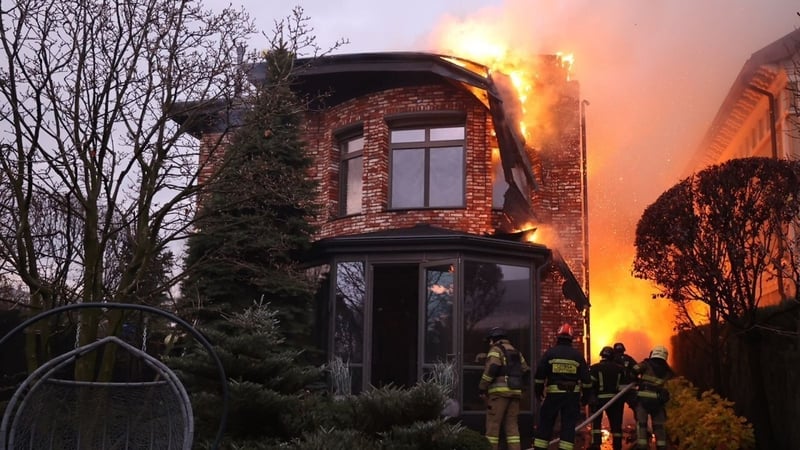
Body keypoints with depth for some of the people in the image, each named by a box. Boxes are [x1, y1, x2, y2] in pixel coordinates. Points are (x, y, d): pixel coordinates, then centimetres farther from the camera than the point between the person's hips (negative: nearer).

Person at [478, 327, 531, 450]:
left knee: (493, 423, -4)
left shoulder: (496, 350, -2)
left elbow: (491, 369, -16)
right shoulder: (516, 352, 22)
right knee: (512, 424, 6)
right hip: (514, 392, 7)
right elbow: (526, 373, 21)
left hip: (500, 391, -7)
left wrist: (482, 389, -11)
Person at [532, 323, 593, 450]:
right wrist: (586, 396, 13)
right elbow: (585, 378, 5)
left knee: (545, 424, 6)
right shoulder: (577, 355, 3)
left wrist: (538, 392, 8)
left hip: (553, 394, -1)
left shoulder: (550, 353, -1)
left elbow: (539, 375, -2)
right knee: (569, 425, 5)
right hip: (572, 395, 1)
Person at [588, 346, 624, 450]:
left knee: (596, 422, 7)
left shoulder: (594, 368, -3)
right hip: (614, 398, 2)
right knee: (616, 423, 11)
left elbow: (589, 384, -10)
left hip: (599, 398, -2)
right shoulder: (619, 368, 8)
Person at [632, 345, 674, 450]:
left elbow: (634, 370, -10)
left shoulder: (647, 364, 2)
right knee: (659, 426, 13)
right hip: (658, 401, 3)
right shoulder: (666, 370, 15)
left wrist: (637, 380, 10)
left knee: (641, 424, 0)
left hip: (644, 399, -3)